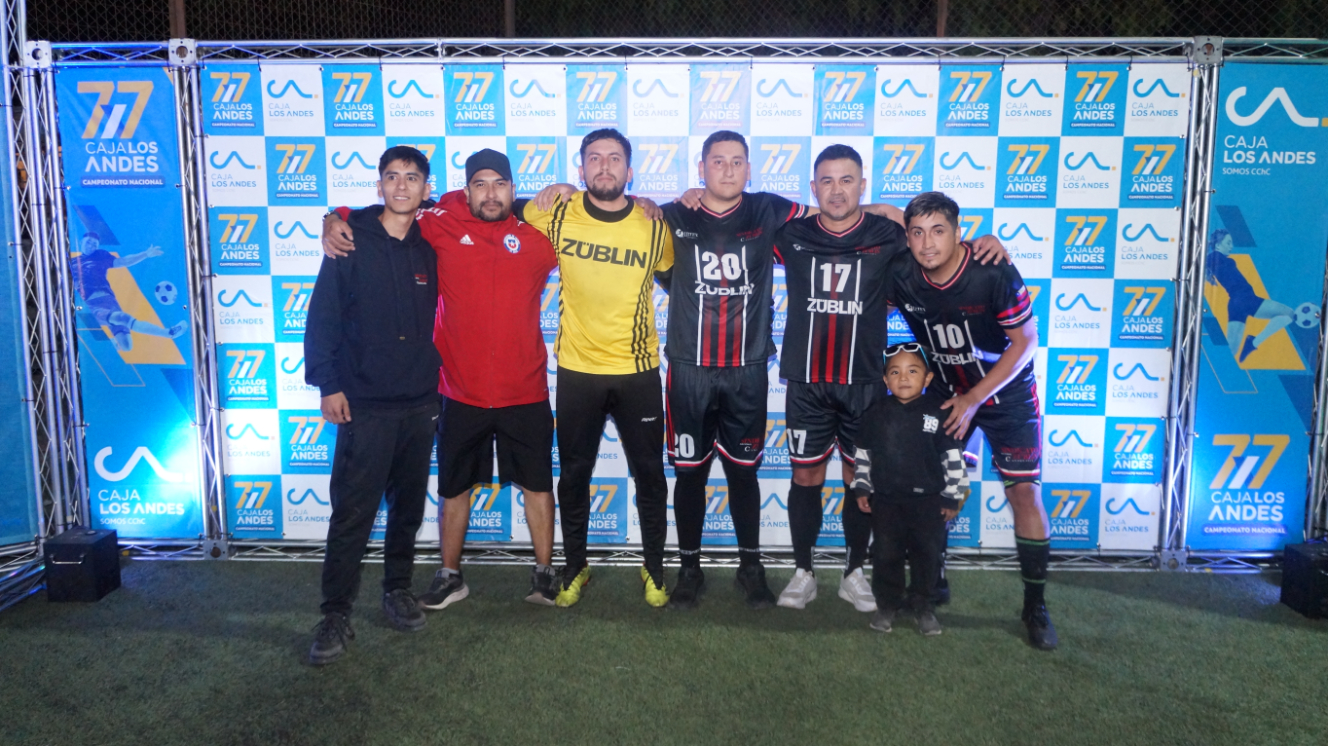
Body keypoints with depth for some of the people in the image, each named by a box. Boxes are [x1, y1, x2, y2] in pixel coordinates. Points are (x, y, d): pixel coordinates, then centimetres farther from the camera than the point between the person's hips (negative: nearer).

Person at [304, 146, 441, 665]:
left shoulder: (431, 246, 6)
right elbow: (323, 316, -4)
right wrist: (327, 383, -8)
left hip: (420, 402, 4)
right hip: (364, 404, -3)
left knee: (409, 506, 13)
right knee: (352, 512, -2)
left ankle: (398, 591, 29)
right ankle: (336, 616, 8)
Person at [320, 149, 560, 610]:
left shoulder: (538, 236, 0)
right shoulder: (441, 227, -2)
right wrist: (335, 220, -5)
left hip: (525, 393, 0)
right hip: (462, 393, 0)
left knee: (537, 484, 10)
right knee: (455, 488, 14)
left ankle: (544, 573, 28)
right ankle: (450, 577, 31)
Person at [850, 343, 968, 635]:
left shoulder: (939, 412, -7)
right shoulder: (876, 413, 0)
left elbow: (954, 457, -3)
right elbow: (863, 453, 9)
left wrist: (952, 497, -3)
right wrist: (861, 488, 7)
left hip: (928, 501, -1)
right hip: (885, 499, 2)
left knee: (927, 553, 9)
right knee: (886, 553, 8)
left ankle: (922, 602, 27)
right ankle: (887, 602, 25)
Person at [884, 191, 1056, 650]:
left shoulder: (994, 274, -27)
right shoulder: (901, 276, -17)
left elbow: (1026, 341, -18)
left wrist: (975, 398, -18)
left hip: (1005, 392, -3)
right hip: (947, 392, 3)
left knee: (1025, 494, -3)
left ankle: (1035, 606, 10)